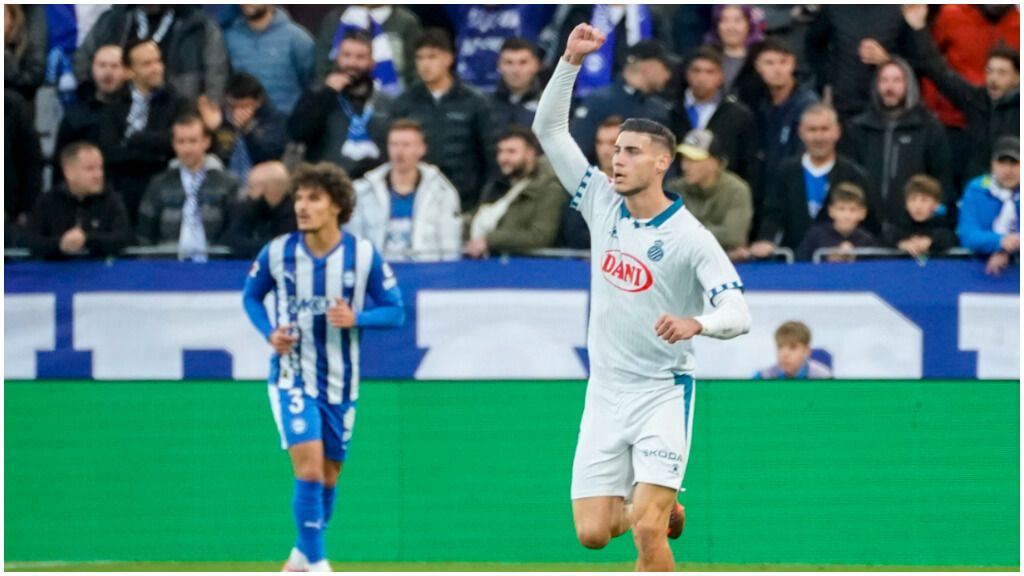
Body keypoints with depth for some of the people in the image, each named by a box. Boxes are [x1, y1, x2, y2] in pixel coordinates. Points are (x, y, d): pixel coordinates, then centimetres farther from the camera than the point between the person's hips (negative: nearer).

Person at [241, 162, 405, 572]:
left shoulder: (364, 256, -8)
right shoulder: (277, 253, -6)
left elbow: (395, 312, -2)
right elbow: (251, 296, 10)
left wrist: (356, 318, -21)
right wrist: (269, 333, -8)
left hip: (341, 383, 2)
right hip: (292, 378, -2)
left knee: (328, 476, 13)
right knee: (308, 469, -17)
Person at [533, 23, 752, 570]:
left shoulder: (690, 236, -12)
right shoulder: (601, 203, 2)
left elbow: (738, 314, -20)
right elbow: (548, 129, 3)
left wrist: (696, 323, -41)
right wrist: (570, 61, -9)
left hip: (663, 395, -5)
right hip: (605, 394, 5)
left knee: (646, 532, -18)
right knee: (591, 533, 2)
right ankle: (660, 509, 33)